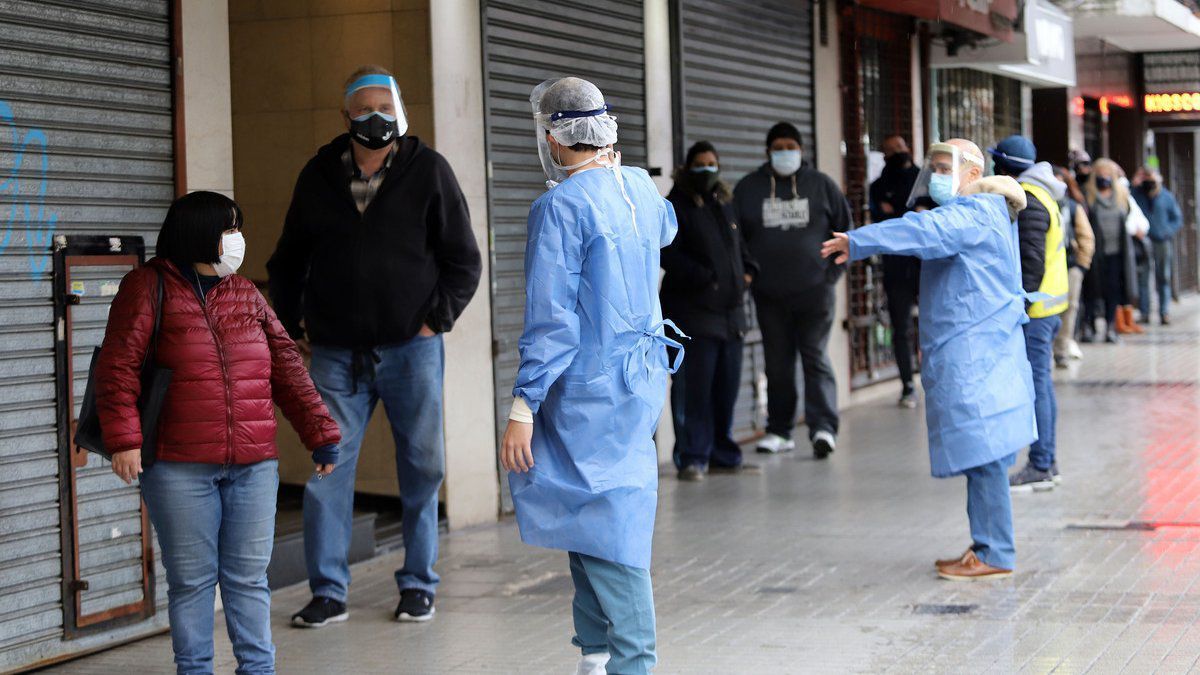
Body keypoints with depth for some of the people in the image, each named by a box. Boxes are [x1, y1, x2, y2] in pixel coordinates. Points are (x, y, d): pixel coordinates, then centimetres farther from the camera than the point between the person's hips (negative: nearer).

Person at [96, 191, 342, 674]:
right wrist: (124, 440, -16)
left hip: (254, 466, 4)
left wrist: (320, 433, 9)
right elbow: (118, 367, -6)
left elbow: (287, 369, 14)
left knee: (249, 578, 6)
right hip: (179, 469, -4)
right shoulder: (149, 287, 0)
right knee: (191, 580, 3)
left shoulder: (247, 295, 14)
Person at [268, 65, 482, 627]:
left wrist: (437, 318, -5)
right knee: (326, 469, -1)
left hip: (411, 347, -1)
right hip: (336, 353, 2)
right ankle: (328, 592, 8)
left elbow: (464, 259, 4)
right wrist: (293, 323, 9)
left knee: (421, 469, 5)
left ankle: (418, 586, 18)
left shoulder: (428, 170, 2)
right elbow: (288, 260, 18)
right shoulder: (319, 176, 8)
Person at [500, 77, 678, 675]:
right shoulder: (641, 188, 6)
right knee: (602, 511, 18)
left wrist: (523, 408, -16)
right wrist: (613, 169, 34)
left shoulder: (560, 207, -16)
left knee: (608, 532, -3)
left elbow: (550, 320, -19)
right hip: (643, 375, 8)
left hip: (589, 391, -8)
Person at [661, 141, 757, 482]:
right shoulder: (676, 207, -3)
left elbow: (740, 245, 27)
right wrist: (705, 279, -18)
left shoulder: (725, 204, 17)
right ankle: (693, 457, -6)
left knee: (727, 386, 8)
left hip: (729, 311, 7)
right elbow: (669, 255, -12)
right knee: (694, 387, -9)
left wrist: (747, 271, 7)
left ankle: (721, 453, 18)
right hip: (692, 309, -7)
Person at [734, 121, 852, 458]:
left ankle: (823, 427, -13)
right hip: (769, 294, 2)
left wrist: (833, 272, 2)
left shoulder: (821, 185, 3)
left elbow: (845, 229, 10)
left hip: (814, 291, -2)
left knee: (816, 358, -8)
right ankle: (779, 430, 15)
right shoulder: (748, 188, 5)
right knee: (777, 363, 8)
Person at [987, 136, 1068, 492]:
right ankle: (1046, 462, 20)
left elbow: (1031, 261, -21)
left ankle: (1040, 467, -6)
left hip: (1033, 312, -11)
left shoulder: (1027, 202, -15)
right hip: (1045, 307, 11)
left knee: (1035, 386, -8)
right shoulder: (1039, 196, 18)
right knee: (1041, 384, 14)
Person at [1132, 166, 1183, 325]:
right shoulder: (1136, 194, 0)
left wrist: (1168, 232, -5)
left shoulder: (1167, 197, 5)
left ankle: (1165, 313, 7)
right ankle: (1144, 313, 4)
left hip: (1162, 242, 1)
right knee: (1142, 279, -1)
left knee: (1163, 279, 4)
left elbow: (1178, 219, 10)